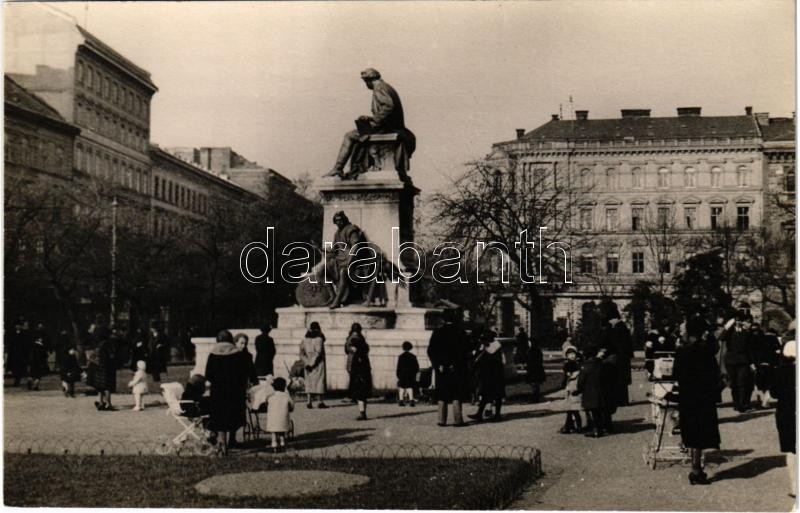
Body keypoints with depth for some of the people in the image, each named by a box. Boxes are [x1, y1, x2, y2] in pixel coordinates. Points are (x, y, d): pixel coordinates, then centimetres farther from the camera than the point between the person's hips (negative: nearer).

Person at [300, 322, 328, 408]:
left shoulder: (305, 339, 6)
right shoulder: (319, 339, -10)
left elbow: (301, 353, 2)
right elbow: (318, 352, -19)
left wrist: (306, 363, -1)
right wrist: (313, 363, -15)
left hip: (308, 363, 5)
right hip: (318, 363, -5)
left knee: (309, 382, 8)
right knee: (319, 381, 1)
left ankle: (309, 401, 3)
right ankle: (320, 402, 0)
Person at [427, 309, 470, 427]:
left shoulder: (437, 332, 0)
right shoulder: (461, 332, -3)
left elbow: (431, 351, -3)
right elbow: (465, 351, -5)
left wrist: (437, 365, -2)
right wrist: (456, 364, -1)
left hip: (441, 368, 1)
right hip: (457, 369, -1)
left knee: (442, 395, 8)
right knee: (456, 395, 4)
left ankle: (442, 419, 4)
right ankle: (457, 419, -1)